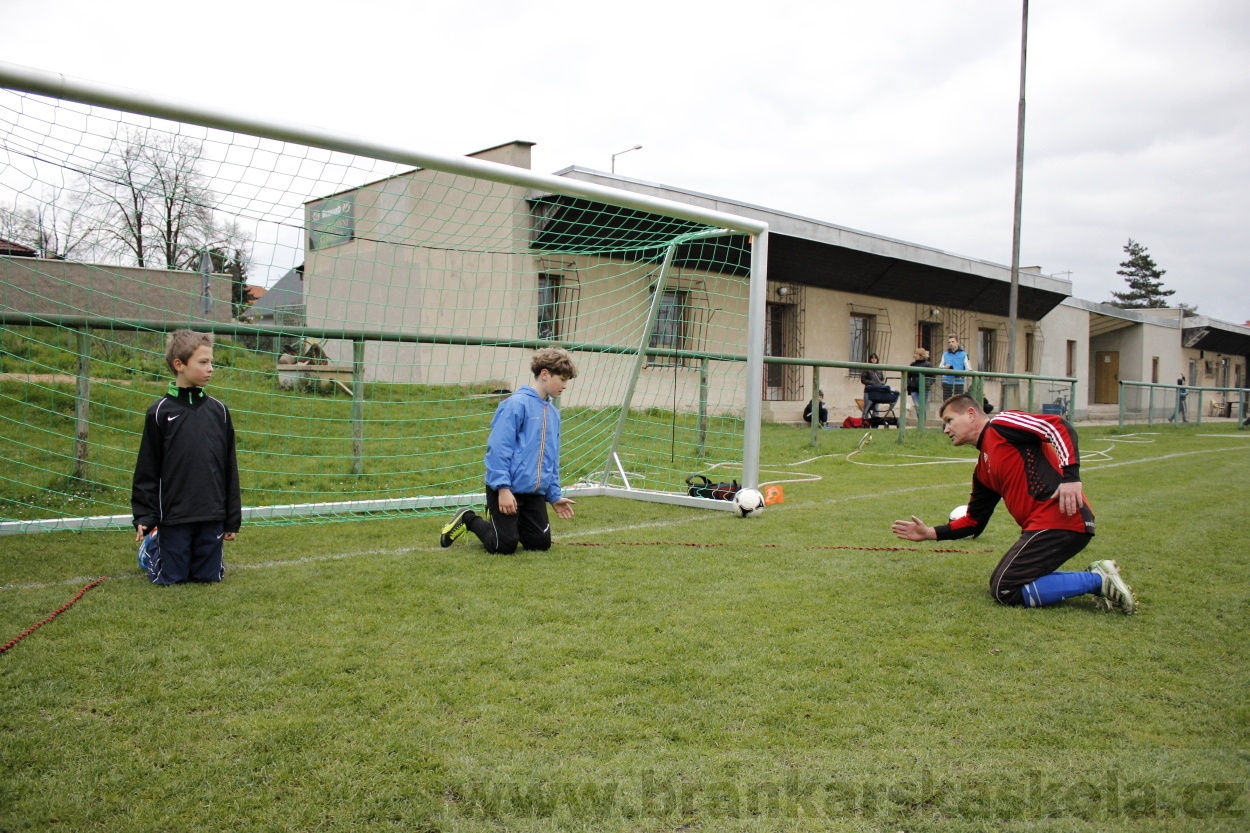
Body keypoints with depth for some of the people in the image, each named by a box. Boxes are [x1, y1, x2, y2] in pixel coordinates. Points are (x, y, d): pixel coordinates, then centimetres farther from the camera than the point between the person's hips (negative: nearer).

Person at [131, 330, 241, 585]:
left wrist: (233, 518, 6)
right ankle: (151, 547, 36)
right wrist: (144, 516, -6)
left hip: (212, 517, 3)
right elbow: (147, 469, -1)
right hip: (173, 516, -2)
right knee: (170, 579, 6)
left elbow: (229, 468, 6)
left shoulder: (219, 410, 4)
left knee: (209, 576, 8)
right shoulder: (160, 412, -4)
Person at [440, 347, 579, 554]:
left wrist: (555, 495, 15)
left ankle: (507, 523, 31)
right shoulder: (516, 404, -14)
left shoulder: (553, 413, 11)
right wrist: (503, 488, -21)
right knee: (504, 546, -6)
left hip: (535, 492, 8)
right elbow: (498, 448, -18)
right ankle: (468, 519, 20)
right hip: (506, 489, -7)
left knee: (541, 543, 5)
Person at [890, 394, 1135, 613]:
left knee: (1004, 591, -8)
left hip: (1059, 520, -10)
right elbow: (974, 521, 25)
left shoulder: (1001, 425, -2)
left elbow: (1060, 427, -14)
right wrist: (930, 533, 18)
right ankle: (1096, 577, 9)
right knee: (1002, 580, 13)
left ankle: (1097, 580, -4)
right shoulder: (983, 470, 23)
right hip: (1047, 524, 10)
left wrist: (1070, 475, -25)